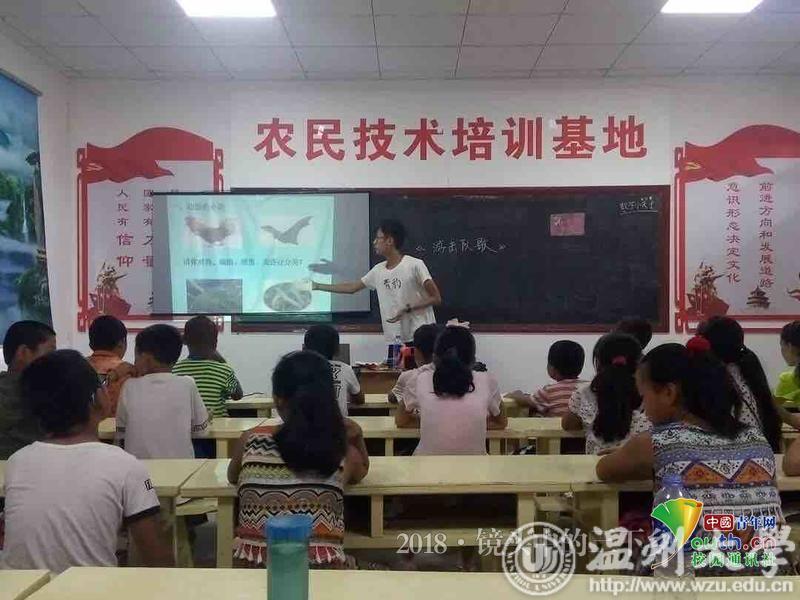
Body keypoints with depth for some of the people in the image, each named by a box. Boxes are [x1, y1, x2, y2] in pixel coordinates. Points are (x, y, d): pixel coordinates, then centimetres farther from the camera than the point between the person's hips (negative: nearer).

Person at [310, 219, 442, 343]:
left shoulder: (414, 265, -10)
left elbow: (436, 299, -8)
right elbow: (352, 287, 21)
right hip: (395, 340, 6)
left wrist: (407, 309, -18)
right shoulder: (378, 270, 9)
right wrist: (317, 286, 22)